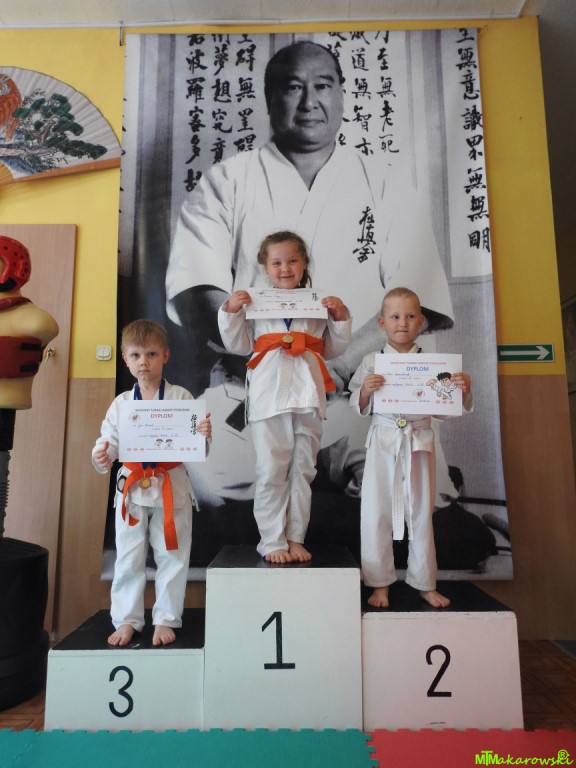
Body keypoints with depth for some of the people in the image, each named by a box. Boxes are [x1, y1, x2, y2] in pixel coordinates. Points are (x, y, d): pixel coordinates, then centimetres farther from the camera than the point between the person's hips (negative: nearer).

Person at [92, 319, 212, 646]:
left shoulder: (181, 397, -5)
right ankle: (126, 620, 29)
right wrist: (102, 457, -16)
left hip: (172, 487, -2)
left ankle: (166, 620, 26)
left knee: (172, 557, 9)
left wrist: (205, 434, -27)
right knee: (128, 559, 12)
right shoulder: (121, 403, 3)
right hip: (132, 488, 2)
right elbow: (109, 441, 5)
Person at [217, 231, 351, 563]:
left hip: (308, 395, 2)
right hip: (270, 395, -2)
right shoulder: (256, 303, 7)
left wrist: (341, 317, 0)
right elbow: (239, 345, 7)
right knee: (271, 471, 1)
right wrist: (231, 311, -4)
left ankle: (296, 539, 21)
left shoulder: (319, 303, 11)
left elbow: (333, 349, 13)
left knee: (303, 469, 8)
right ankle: (272, 541, 14)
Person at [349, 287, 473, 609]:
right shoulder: (372, 362, 0)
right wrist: (366, 391, -19)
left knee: (421, 513, 12)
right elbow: (358, 407, 1)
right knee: (376, 513, 3)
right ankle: (380, 583, 20)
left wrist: (464, 389, -15)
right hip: (384, 441, -1)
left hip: (419, 441, 1)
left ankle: (425, 584, 29)